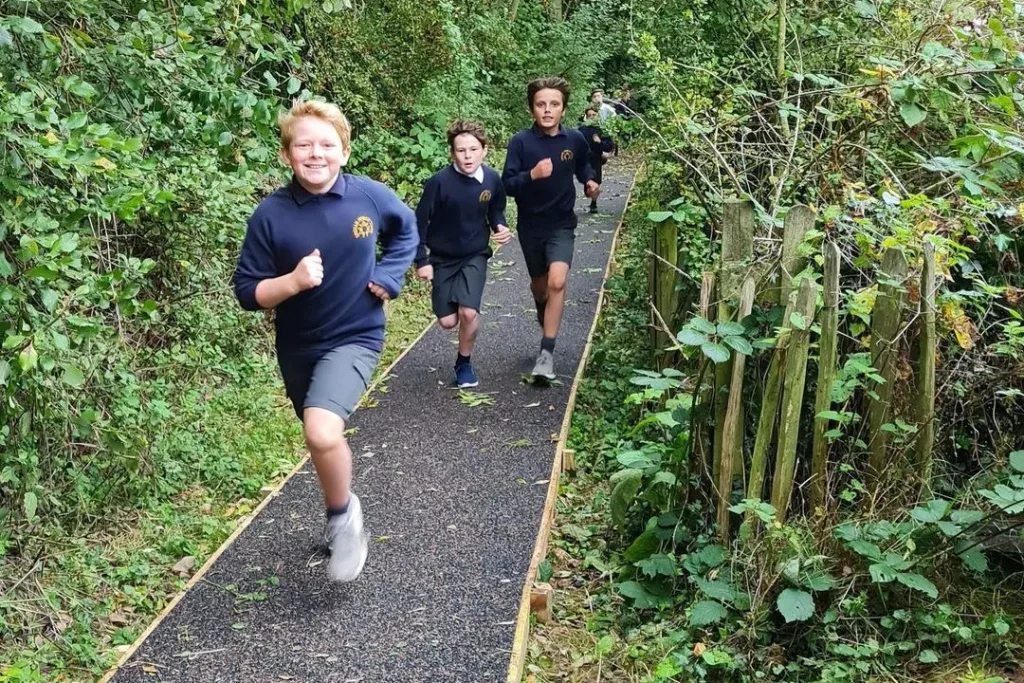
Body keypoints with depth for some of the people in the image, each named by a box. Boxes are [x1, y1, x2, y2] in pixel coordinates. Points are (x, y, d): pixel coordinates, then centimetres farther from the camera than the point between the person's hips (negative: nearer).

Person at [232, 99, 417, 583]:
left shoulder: (369, 196, -12)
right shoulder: (271, 214, -14)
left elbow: (406, 230, 10)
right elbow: (247, 291, -10)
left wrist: (388, 276, -4)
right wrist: (293, 281, -28)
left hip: (354, 338, -2)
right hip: (297, 347, 3)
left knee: (323, 432, -27)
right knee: (320, 436, 22)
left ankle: (341, 515, 2)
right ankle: (341, 513, 51)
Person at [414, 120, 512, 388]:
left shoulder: (492, 179, -13)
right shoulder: (439, 182, -22)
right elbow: (420, 221, -13)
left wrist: (500, 227, -13)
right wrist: (421, 261, -12)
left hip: (475, 255, 1)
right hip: (443, 257, -1)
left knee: (468, 313, -17)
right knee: (448, 321, 1)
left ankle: (464, 363, 10)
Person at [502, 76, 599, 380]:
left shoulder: (574, 139, -7)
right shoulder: (521, 142, -13)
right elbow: (507, 185, -15)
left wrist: (589, 181, -4)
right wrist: (531, 175, -33)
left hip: (562, 224, -1)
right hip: (530, 226, 1)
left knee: (557, 282, -20)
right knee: (539, 283, 19)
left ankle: (546, 353, -14)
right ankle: (543, 311, 55)